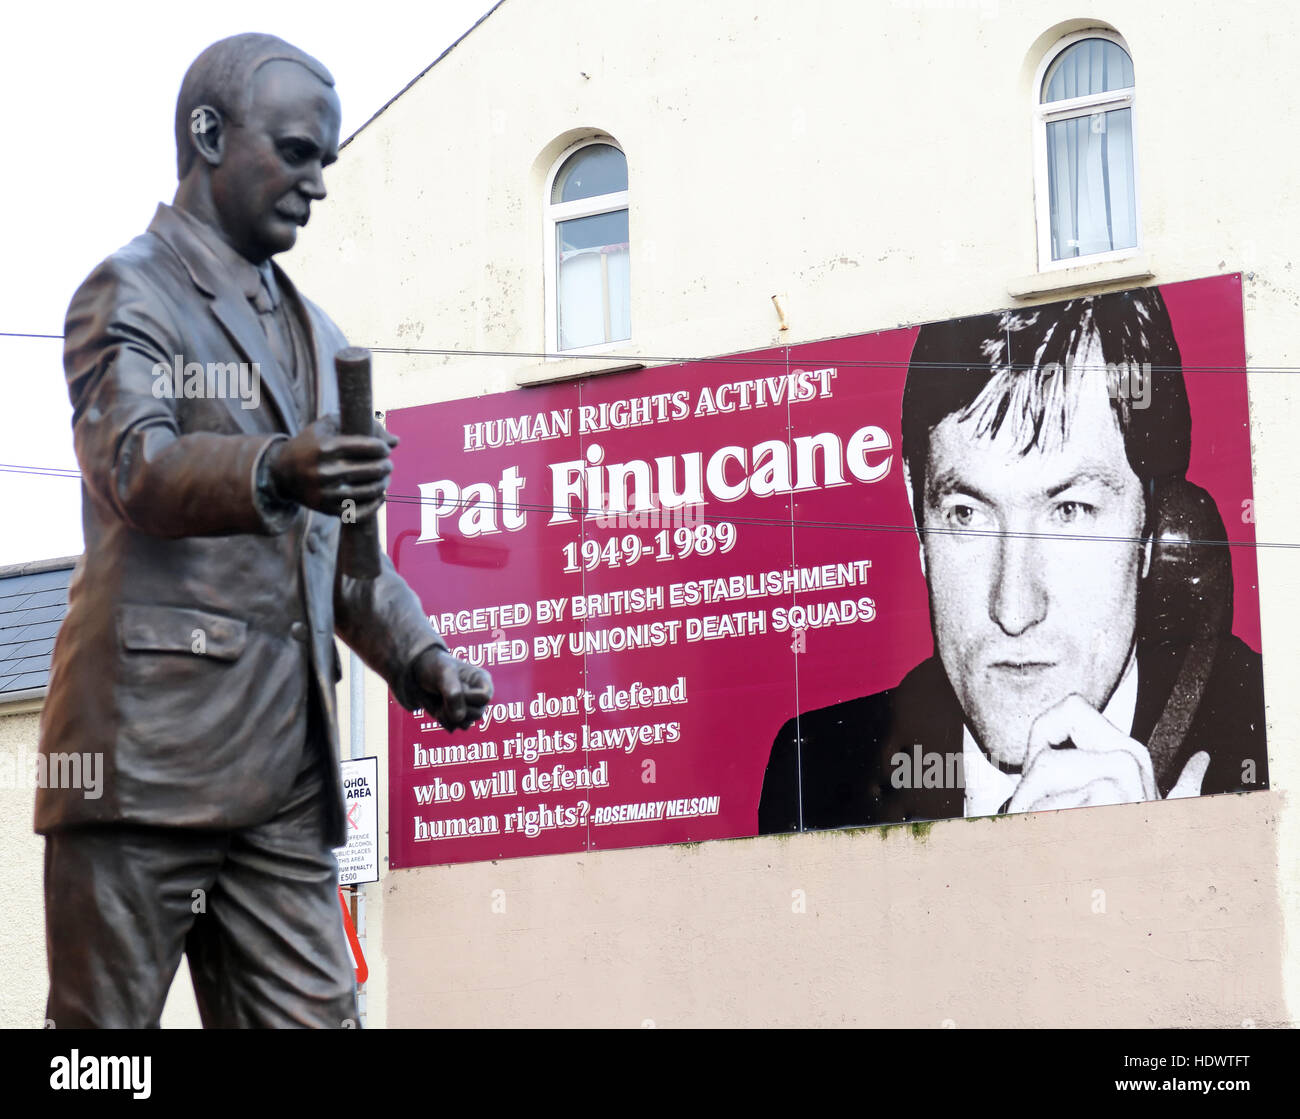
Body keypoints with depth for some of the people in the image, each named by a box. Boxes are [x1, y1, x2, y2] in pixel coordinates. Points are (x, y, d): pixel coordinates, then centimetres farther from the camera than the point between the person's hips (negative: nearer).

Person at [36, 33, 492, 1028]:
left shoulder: (313, 335, 26)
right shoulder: (131, 293, 1)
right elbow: (132, 464, -17)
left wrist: (418, 655, 10)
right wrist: (272, 472, -37)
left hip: (285, 762, 7)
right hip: (152, 747, -7)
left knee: (314, 1014, 1)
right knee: (107, 1016, -6)